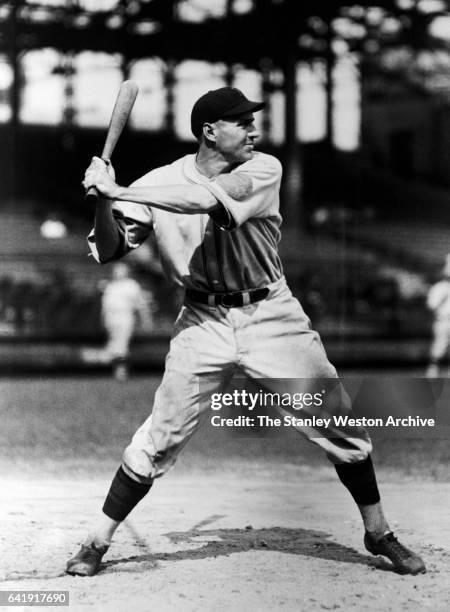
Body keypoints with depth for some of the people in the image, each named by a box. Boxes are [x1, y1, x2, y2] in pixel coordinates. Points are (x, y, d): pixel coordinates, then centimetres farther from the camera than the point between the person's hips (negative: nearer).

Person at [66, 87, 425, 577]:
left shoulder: (263, 170, -9)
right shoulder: (161, 182, -6)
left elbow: (213, 198, -28)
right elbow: (109, 250, -8)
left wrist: (120, 192, -30)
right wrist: (104, 198, -27)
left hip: (271, 316, 1)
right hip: (204, 321, 0)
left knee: (340, 423, 1)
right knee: (159, 439, -2)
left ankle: (378, 532, 19)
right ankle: (97, 541, 12)